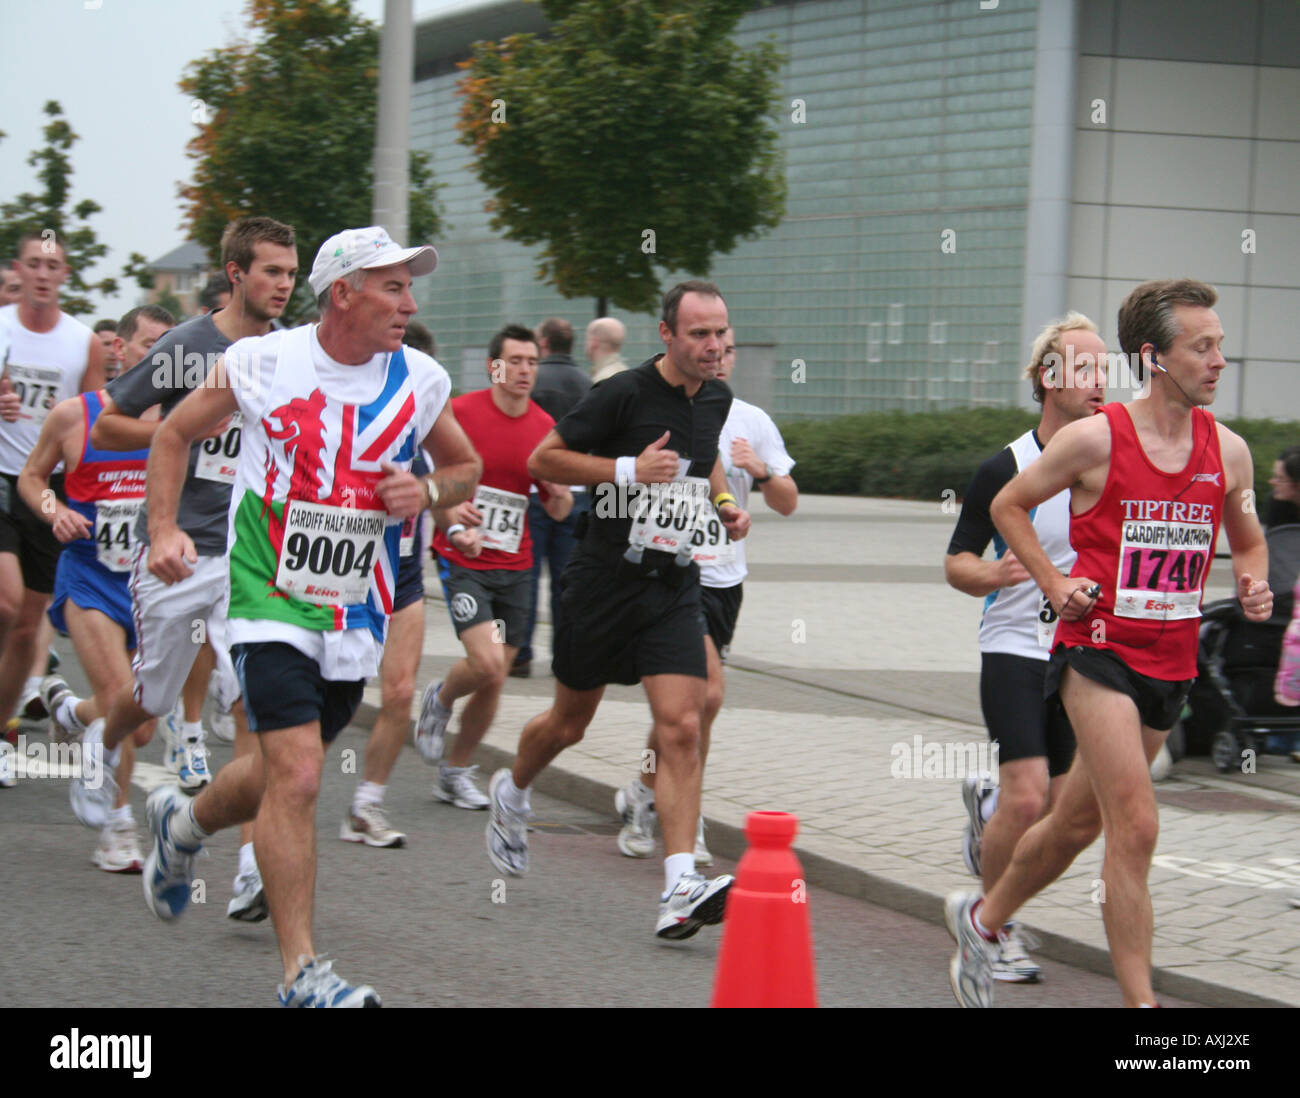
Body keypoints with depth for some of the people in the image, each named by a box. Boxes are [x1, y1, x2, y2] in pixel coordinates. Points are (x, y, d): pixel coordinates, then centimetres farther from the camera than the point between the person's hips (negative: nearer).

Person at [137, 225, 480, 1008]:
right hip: (270, 595, -4)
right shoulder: (261, 363, -7)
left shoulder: (421, 381, 1)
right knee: (298, 776, -16)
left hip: (357, 612, 5)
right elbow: (175, 435, 8)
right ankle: (303, 972, -9)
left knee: (288, 772, 15)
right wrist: (165, 531, -3)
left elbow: (466, 468, 16)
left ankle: (183, 823, 48)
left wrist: (428, 492, -6)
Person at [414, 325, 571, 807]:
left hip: (514, 566, 4)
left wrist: (559, 492, -11)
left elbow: (558, 511, 12)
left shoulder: (545, 428, 5)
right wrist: (451, 525, -15)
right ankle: (440, 700, 13)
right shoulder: (461, 412, -7)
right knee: (487, 664, -20)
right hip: (463, 562, -4)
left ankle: (455, 772, 24)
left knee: (494, 683, 6)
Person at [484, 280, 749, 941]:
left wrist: (724, 500, 10)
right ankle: (511, 794, 45)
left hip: (674, 587, 4)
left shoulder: (716, 399, 7)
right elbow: (544, 459, -10)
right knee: (570, 723, 12)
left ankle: (680, 890, -18)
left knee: (681, 727, -12)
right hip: (606, 581, -4)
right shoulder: (624, 394, -13)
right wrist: (629, 469, -19)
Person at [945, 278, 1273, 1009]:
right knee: (1136, 827, -15)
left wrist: (1254, 585, -2)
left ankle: (982, 920, 42)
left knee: (1081, 822, 18)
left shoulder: (1228, 451, 4)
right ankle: (1141, 1002, -11)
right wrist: (1054, 584, -6)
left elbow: (1249, 542, 19)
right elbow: (1008, 506, 4)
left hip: (1171, 663, 6)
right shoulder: (1096, 439, -10)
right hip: (1099, 648, -6)